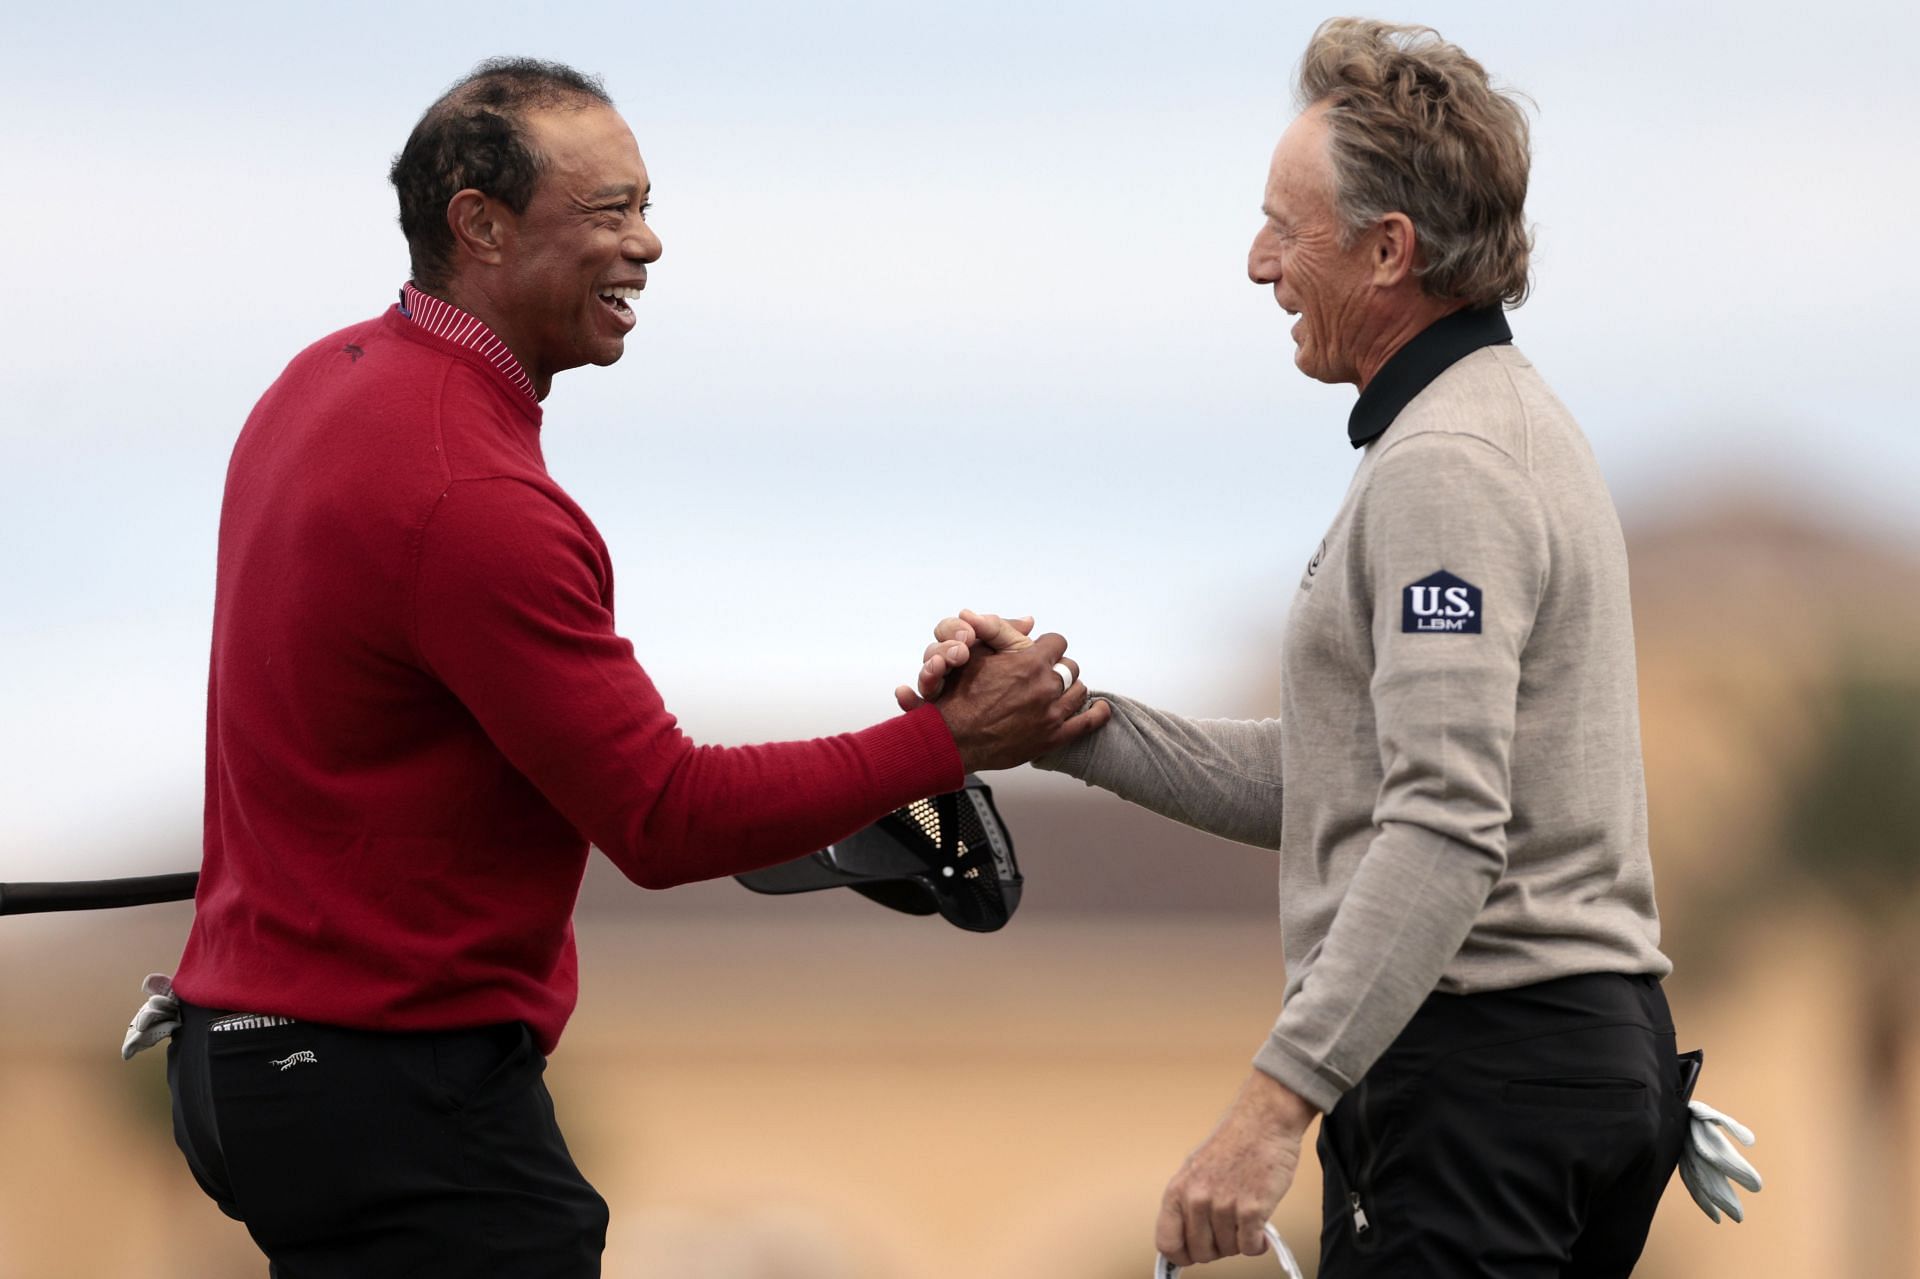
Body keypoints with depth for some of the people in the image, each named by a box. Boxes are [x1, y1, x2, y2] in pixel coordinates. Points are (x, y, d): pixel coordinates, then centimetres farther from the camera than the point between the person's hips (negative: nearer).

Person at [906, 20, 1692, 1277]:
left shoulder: (1445, 466, -15)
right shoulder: (1514, 421, 20)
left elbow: (1445, 830, -25)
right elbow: (1323, 781, 20)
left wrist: (1278, 1100, -29)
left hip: (1479, 1065, -10)